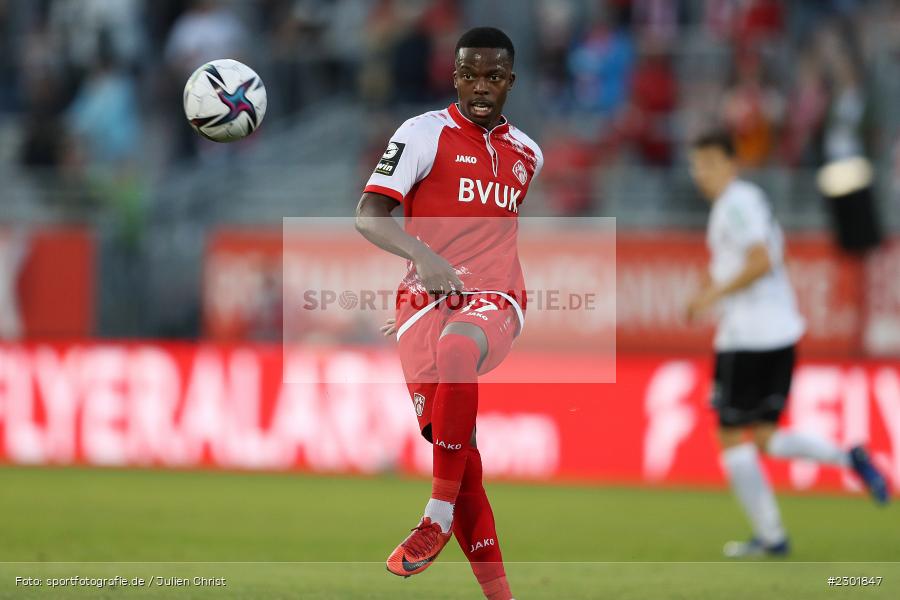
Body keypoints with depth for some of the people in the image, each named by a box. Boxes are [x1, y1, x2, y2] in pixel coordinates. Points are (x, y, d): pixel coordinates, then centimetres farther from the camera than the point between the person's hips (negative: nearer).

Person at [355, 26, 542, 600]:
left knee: (457, 355, -36)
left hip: (494, 298, 1)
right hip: (426, 297, -1)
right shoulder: (424, 133, 1)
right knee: (456, 449, -8)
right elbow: (369, 214, -8)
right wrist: (423, 254, -24)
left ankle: (439, 517, -31)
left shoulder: (528, 154, 15)